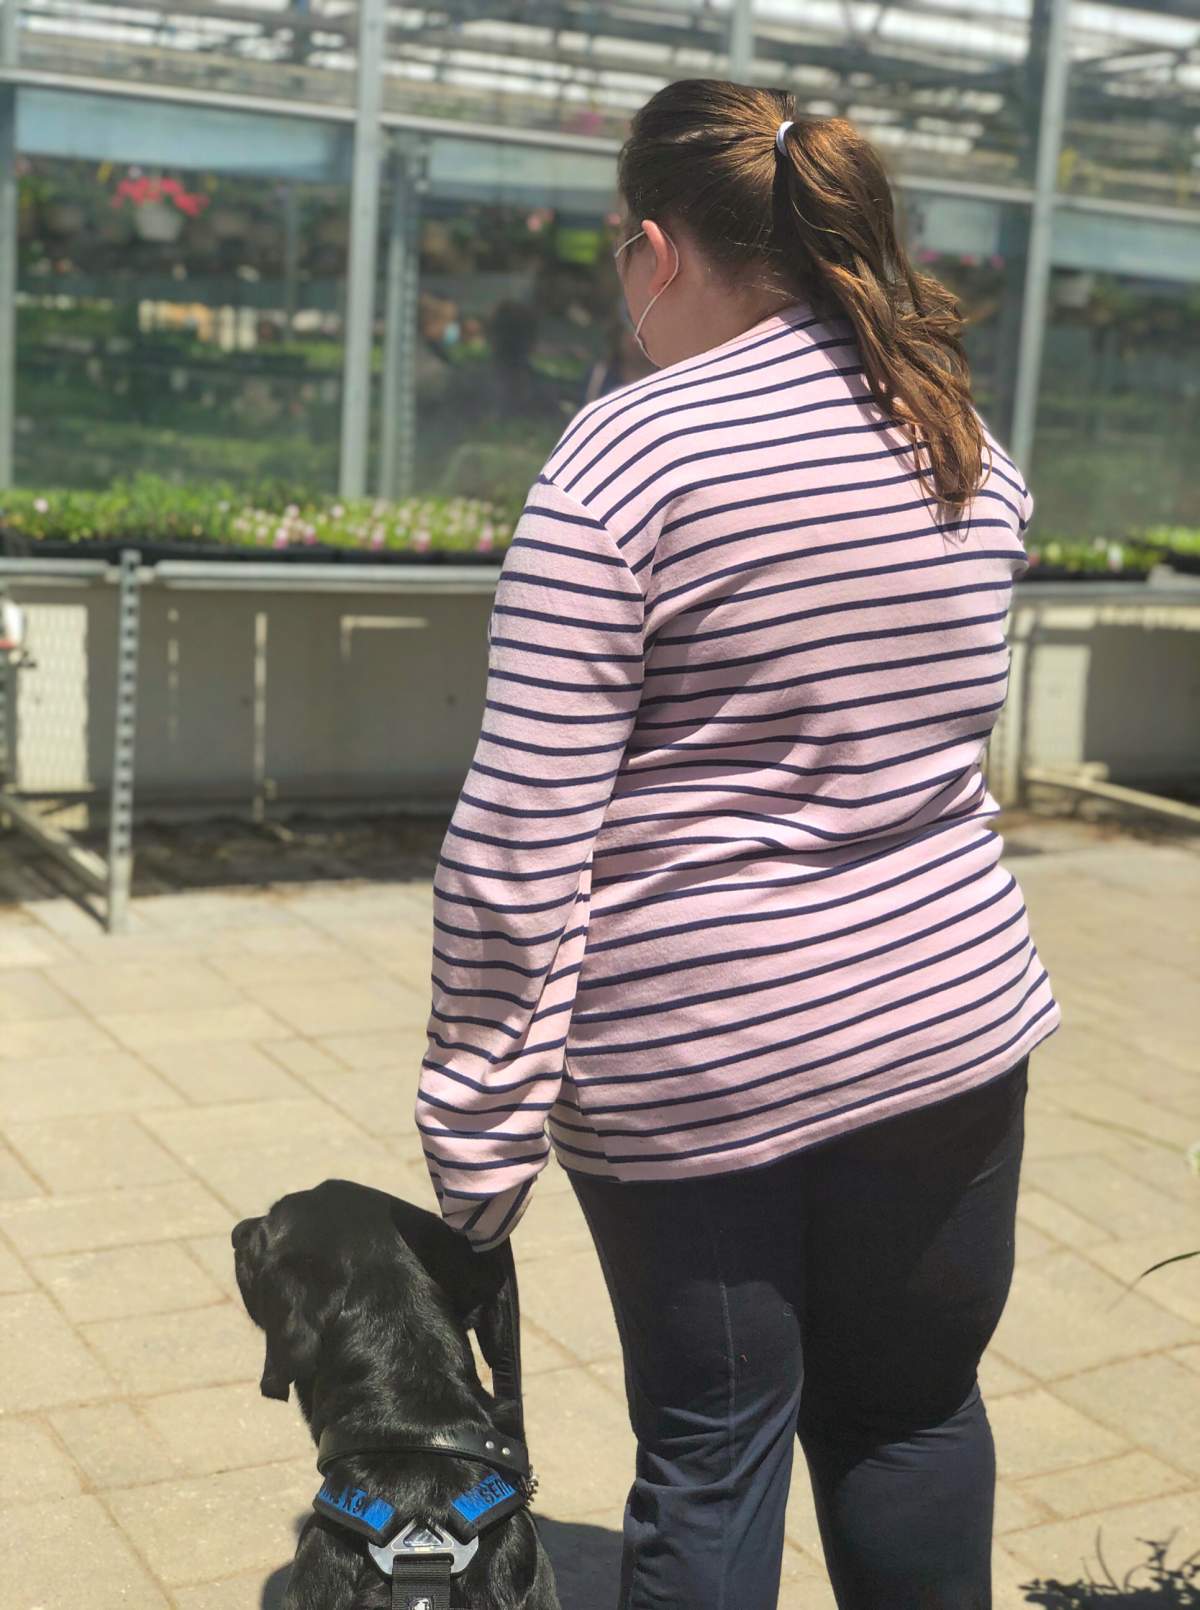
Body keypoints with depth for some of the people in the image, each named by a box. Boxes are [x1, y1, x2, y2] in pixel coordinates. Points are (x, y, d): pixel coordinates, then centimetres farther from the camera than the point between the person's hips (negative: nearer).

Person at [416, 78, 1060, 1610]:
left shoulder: (626, 457, -14)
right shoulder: (968, 437, 5)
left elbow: (523, 838, -17)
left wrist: (482, 1120, -11)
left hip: (694, 1054, -4)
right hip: (945, 1014, 5)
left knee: (709, 1457, 11)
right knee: (913, 1416, 20)